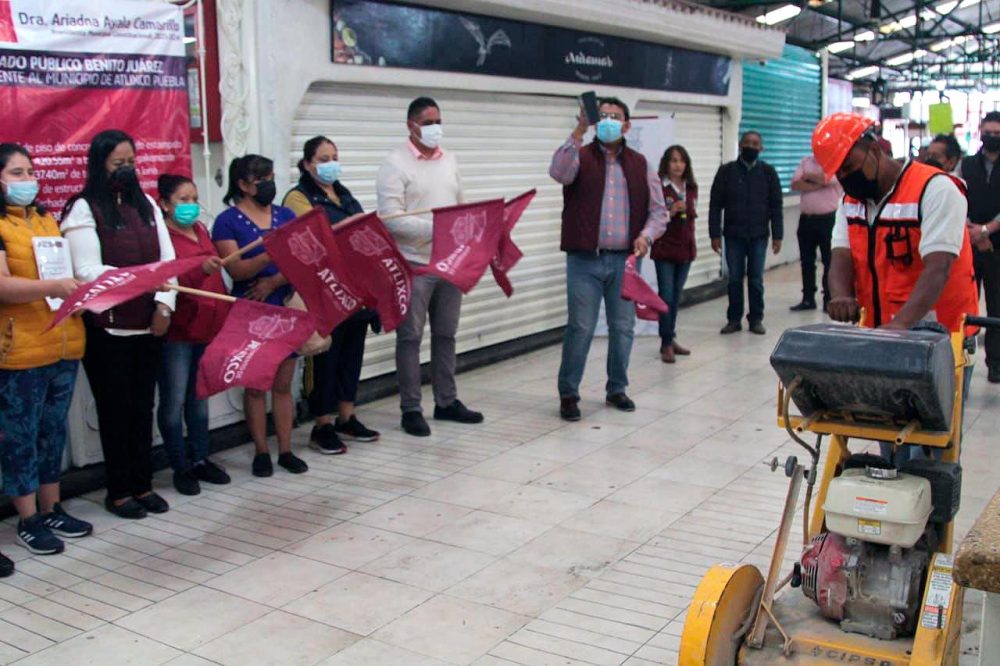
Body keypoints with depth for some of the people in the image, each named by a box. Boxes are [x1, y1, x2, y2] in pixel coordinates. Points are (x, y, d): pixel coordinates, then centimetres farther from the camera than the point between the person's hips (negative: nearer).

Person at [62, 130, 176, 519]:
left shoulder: (146, 204, 12)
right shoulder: (84, 209, -5)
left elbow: (167, 259, 8)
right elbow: (87, 271, -14)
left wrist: (164, 304, -7)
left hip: (148, 325, 5)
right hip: (107, 329, -5)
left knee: (143, 406, 11)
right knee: (115, 409, 4)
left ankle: (143, 484, 22)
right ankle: (118, 491, 16)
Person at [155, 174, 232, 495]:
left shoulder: (201, 230, 13)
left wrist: (225, 314, 19)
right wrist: (201, 270, -36)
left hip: (208, 327, 7)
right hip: (177, 332, -7)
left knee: (199, 397, 15)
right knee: (174, 401, 2)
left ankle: (200, 459, 25)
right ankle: (181, 467, 11)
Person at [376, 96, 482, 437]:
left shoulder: (449, 160, 13)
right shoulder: (395, 164, -7)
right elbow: (391, 219, -16)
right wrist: (435, 228, -23)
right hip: (413, 265, -6)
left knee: (446, 335, 13)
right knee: (410, 338, 2)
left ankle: (447, 402, 24)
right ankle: (411, 410, 10)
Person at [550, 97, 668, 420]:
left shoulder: (640, 164, 11)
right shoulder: (581, 156, 2)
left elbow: (658, 209, 11)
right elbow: (558, 172, -22)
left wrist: (646, 236, -7)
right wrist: (579, 131, -28)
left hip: (624, 260, 3)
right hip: (585, 259, -3)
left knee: (623, 326, 10)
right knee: (580, 327, -3)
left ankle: (617, 388, 26)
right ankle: (568, 393, 10)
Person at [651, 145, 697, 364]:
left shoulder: (691, 188, 9)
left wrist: (693, 244, 16)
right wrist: (671, 212, -23)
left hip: (685, 248, 6)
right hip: (664, 249, -6)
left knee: (676, 297, 12)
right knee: (667, 296, -6)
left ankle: (670, 339, 22)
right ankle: (666, 344, 1)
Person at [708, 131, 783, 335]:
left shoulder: (768, 172, 4)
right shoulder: (726, 171, 2)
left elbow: (776, 206, 5)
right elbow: (715, 205, 1)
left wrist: (777, 235, 0)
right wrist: (715, 234, -5)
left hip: (758, 236, 0)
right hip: (733, 235, 0)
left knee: (756, 280, 5)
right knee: (735, 279, 5)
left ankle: (756, 319, 15)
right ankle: (734, 319, 14)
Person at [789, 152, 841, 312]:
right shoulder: (806, 161, 11)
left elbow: (826, 179, -20)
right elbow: (795, 184, -1)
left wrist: (807, 176, -2)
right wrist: (816, 185, -14)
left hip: (828, 219, -5)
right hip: (806, 218, 5)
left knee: (829, 261, 1)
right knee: (806, 261, 10)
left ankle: (829, 299, 8)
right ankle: (808, 299, 19)